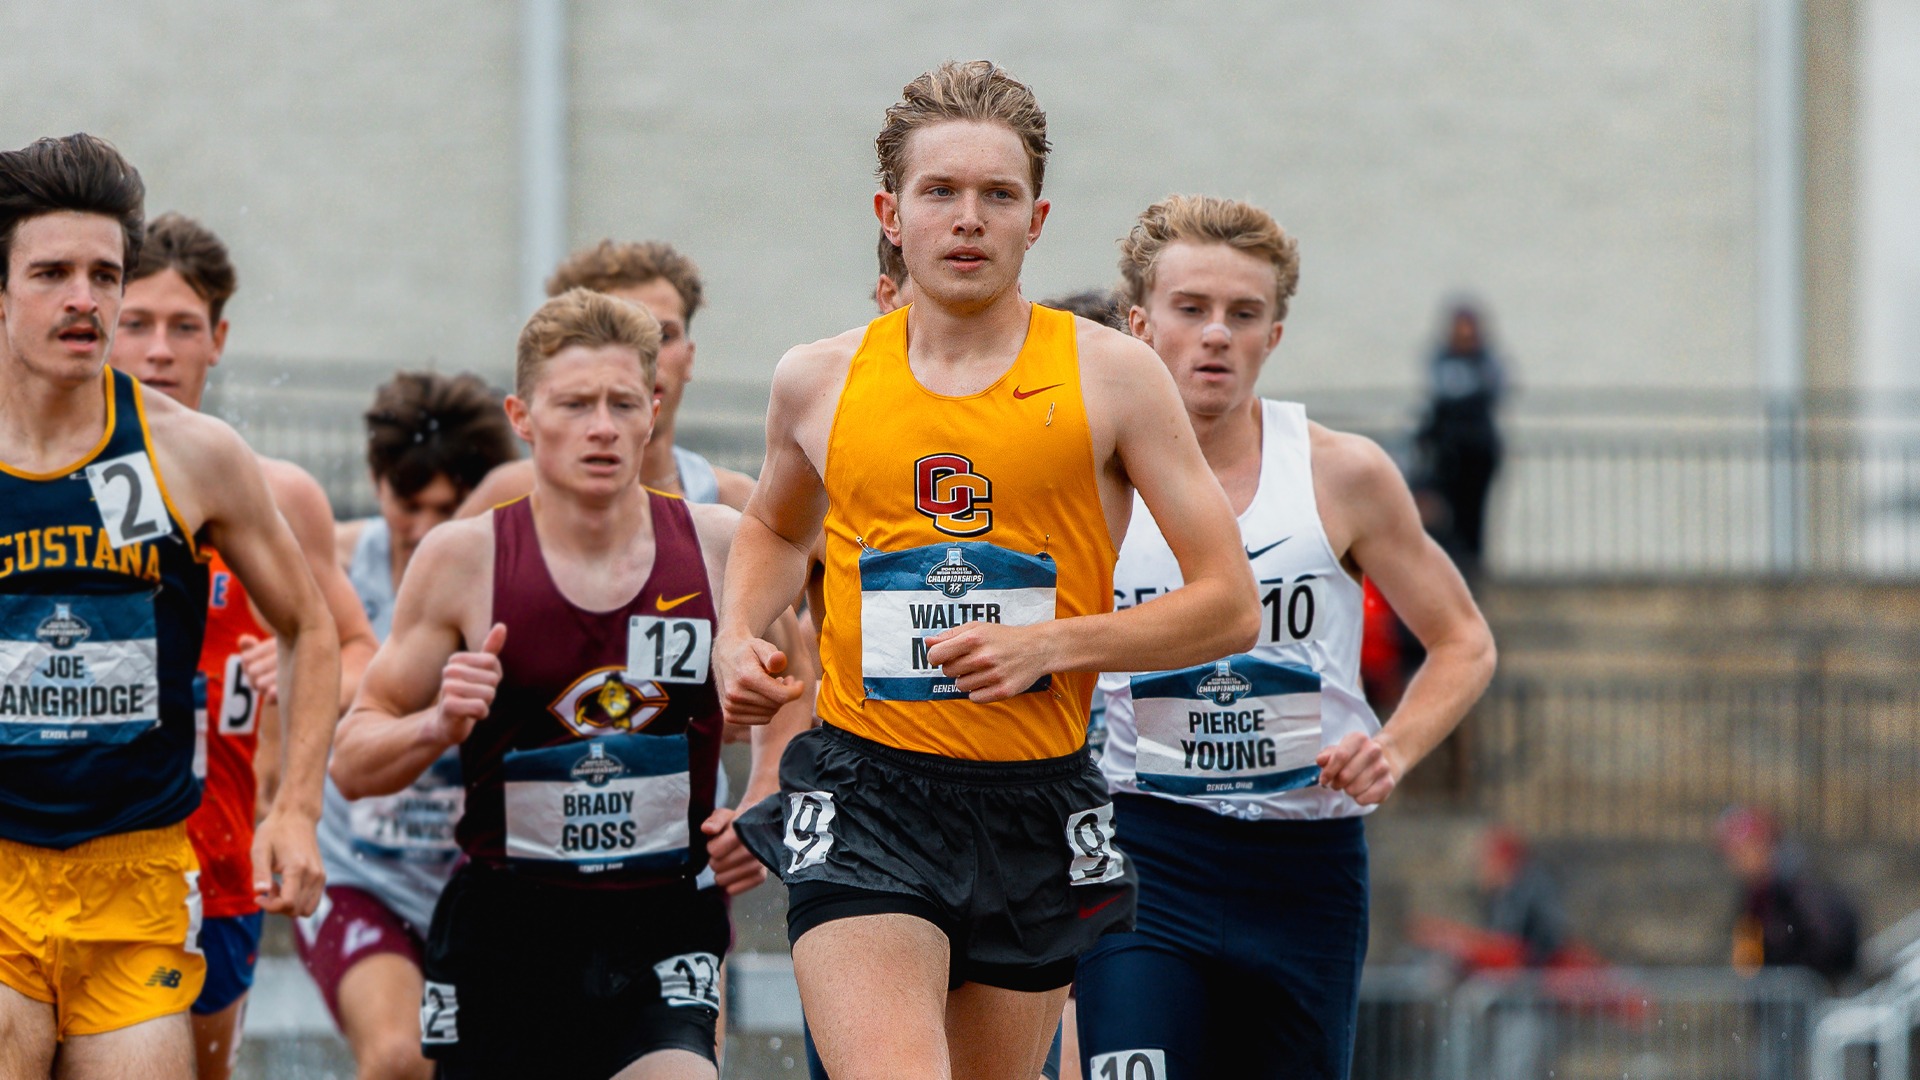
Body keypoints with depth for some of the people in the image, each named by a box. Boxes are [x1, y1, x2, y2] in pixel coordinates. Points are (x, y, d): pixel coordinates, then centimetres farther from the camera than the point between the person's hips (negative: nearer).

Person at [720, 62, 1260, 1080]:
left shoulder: (1110, 375, 0)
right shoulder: (820, 381, 6)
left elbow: (1230, 605, -1)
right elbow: (774, 526, 30)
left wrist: (1052, 643, -14)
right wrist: (737, 640, 10)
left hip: (1035, 804, 1)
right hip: (863, 794, -1)